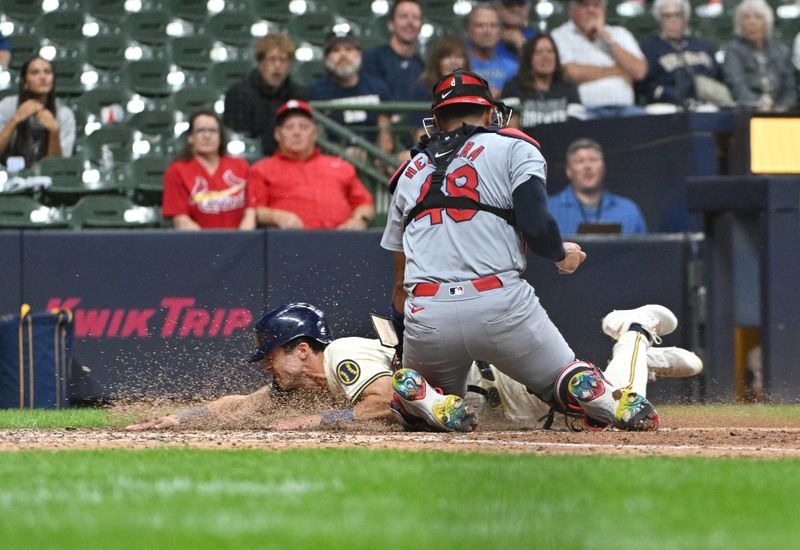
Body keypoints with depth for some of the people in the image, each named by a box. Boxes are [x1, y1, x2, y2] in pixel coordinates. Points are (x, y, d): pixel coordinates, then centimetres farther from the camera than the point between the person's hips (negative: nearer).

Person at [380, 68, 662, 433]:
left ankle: (424, 397, -9)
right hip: (501, 304, -3)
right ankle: (635, 334, -25)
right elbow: (536, 225, -7)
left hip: (426, 316, 3)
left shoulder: (410, 171, 22)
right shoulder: (513, 148, 10)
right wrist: (562, 257, 13)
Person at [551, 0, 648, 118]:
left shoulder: (620, 34, 19)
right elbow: (572, 73, -10)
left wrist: (608, 39, 0)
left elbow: (639, 71, 4)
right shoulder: (560, 36, 7)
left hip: (622, 108, 4)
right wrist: (617, 71, 2)